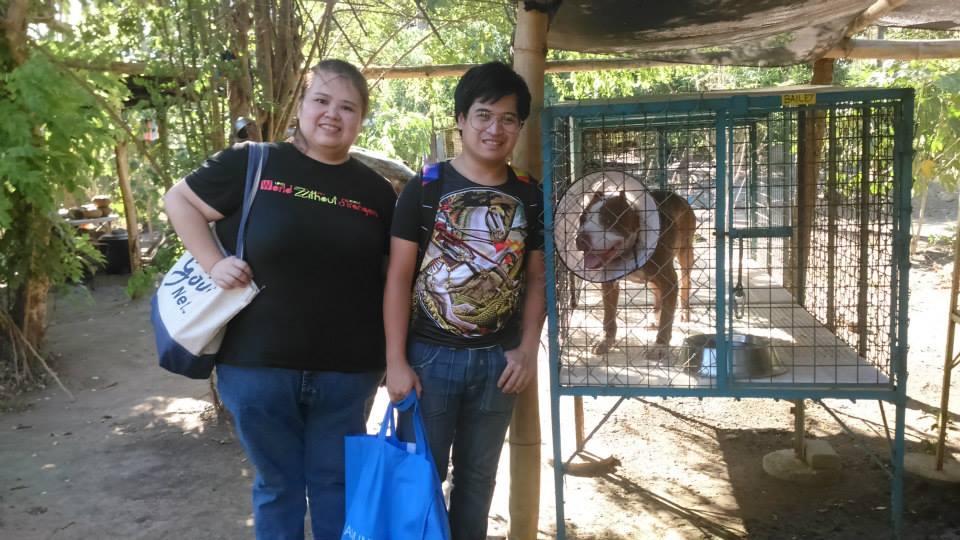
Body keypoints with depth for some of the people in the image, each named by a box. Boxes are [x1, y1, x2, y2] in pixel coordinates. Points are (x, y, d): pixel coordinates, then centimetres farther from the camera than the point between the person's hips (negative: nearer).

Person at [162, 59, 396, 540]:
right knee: (277, 485, 16)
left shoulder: (376, 190, 3)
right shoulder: (253, 164, -5)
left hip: (346, 372, 2)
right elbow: (178, 199, 5)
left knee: (336, 483, 17)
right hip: (258, 365, -1)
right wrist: (212, 262, -8)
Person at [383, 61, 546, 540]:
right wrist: (396, 361, -10)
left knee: (478, 476, 17)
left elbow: (535, 278, 9)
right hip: (431, 355, -3)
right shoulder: (426, 187, -7)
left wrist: (528, 350, 1)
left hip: (498, 359, 3)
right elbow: (398, 277, -7)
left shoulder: (528, 196, 3)